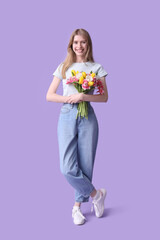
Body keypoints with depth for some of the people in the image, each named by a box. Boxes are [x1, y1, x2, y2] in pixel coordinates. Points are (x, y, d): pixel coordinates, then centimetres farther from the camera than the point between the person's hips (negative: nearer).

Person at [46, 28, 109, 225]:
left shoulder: (96, 68, 9)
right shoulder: (63, 67, 12)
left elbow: (104, 97, 1)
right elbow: (49, 96, 8)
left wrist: (83, 96, -15)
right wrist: (68, 98, -9)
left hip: (87, 118, 0)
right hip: (67, 117, 1)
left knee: (85, 166, 3)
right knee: (67, 168, -9)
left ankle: (77, 206, 23)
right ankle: (96, 194, 14)